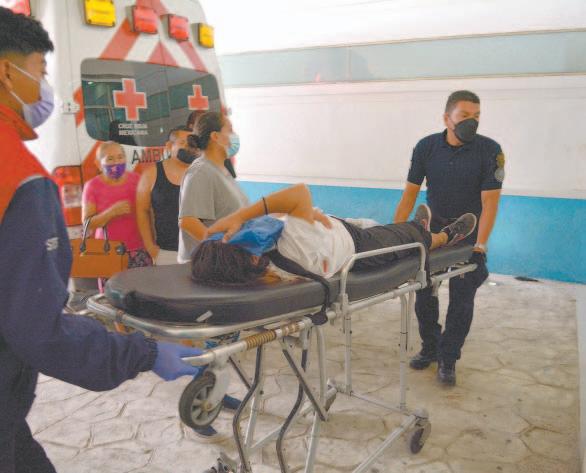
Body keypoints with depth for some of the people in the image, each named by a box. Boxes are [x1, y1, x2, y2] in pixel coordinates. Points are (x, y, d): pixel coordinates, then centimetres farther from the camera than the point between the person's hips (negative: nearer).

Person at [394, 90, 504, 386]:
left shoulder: (490, 150, -16)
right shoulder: (426, 147, -8)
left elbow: (490, 201, -18)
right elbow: (410, 192, -4)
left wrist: (480, 245, -24)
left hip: (468, 232, -2)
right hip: (434, 228, 2)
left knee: (462, 300, 1)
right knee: (424, 293, 6)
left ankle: (448, 359, 16)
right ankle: (429, 349, 26)